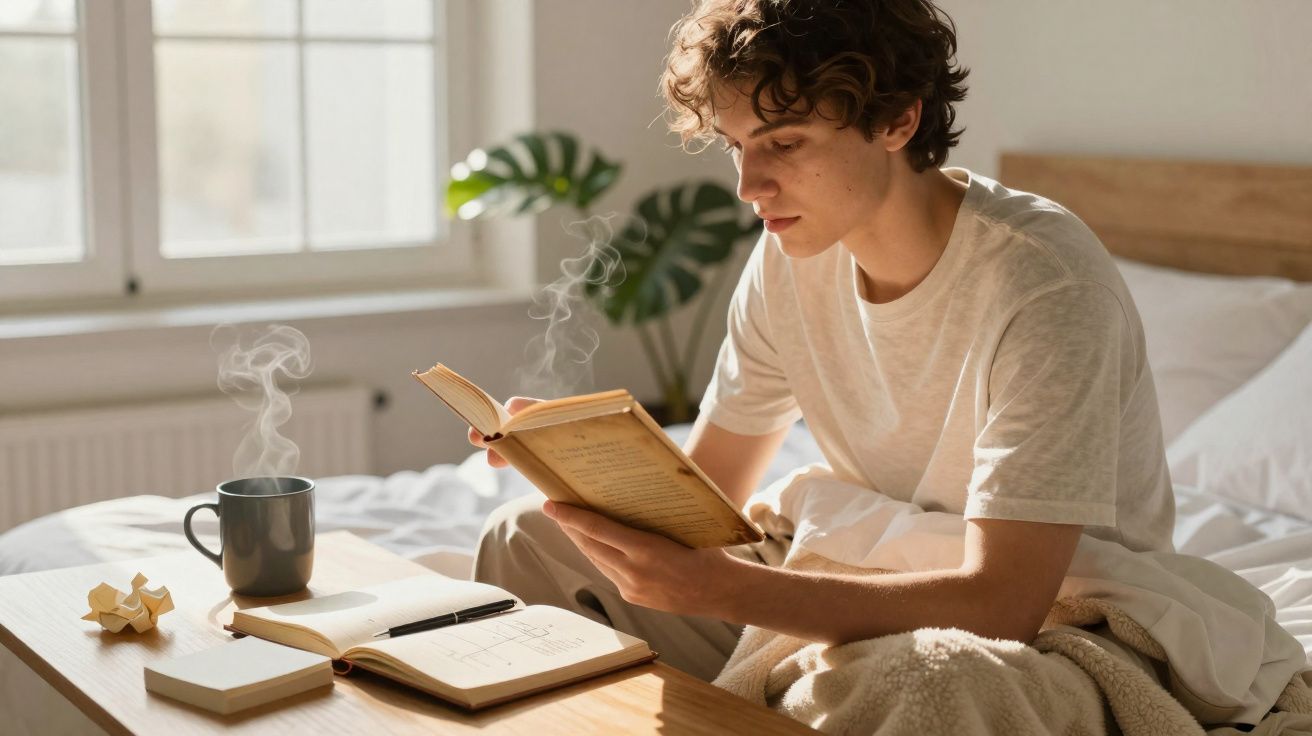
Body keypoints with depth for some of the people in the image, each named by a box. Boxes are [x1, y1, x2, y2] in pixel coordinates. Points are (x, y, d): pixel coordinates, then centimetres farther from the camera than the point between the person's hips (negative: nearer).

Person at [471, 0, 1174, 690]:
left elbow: (999, 606, -33)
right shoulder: (790, 257, -5)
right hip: (873, 588, 6)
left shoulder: (1043, 286, -27)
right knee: (529, 536, 2)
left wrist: (715, 586, -38)